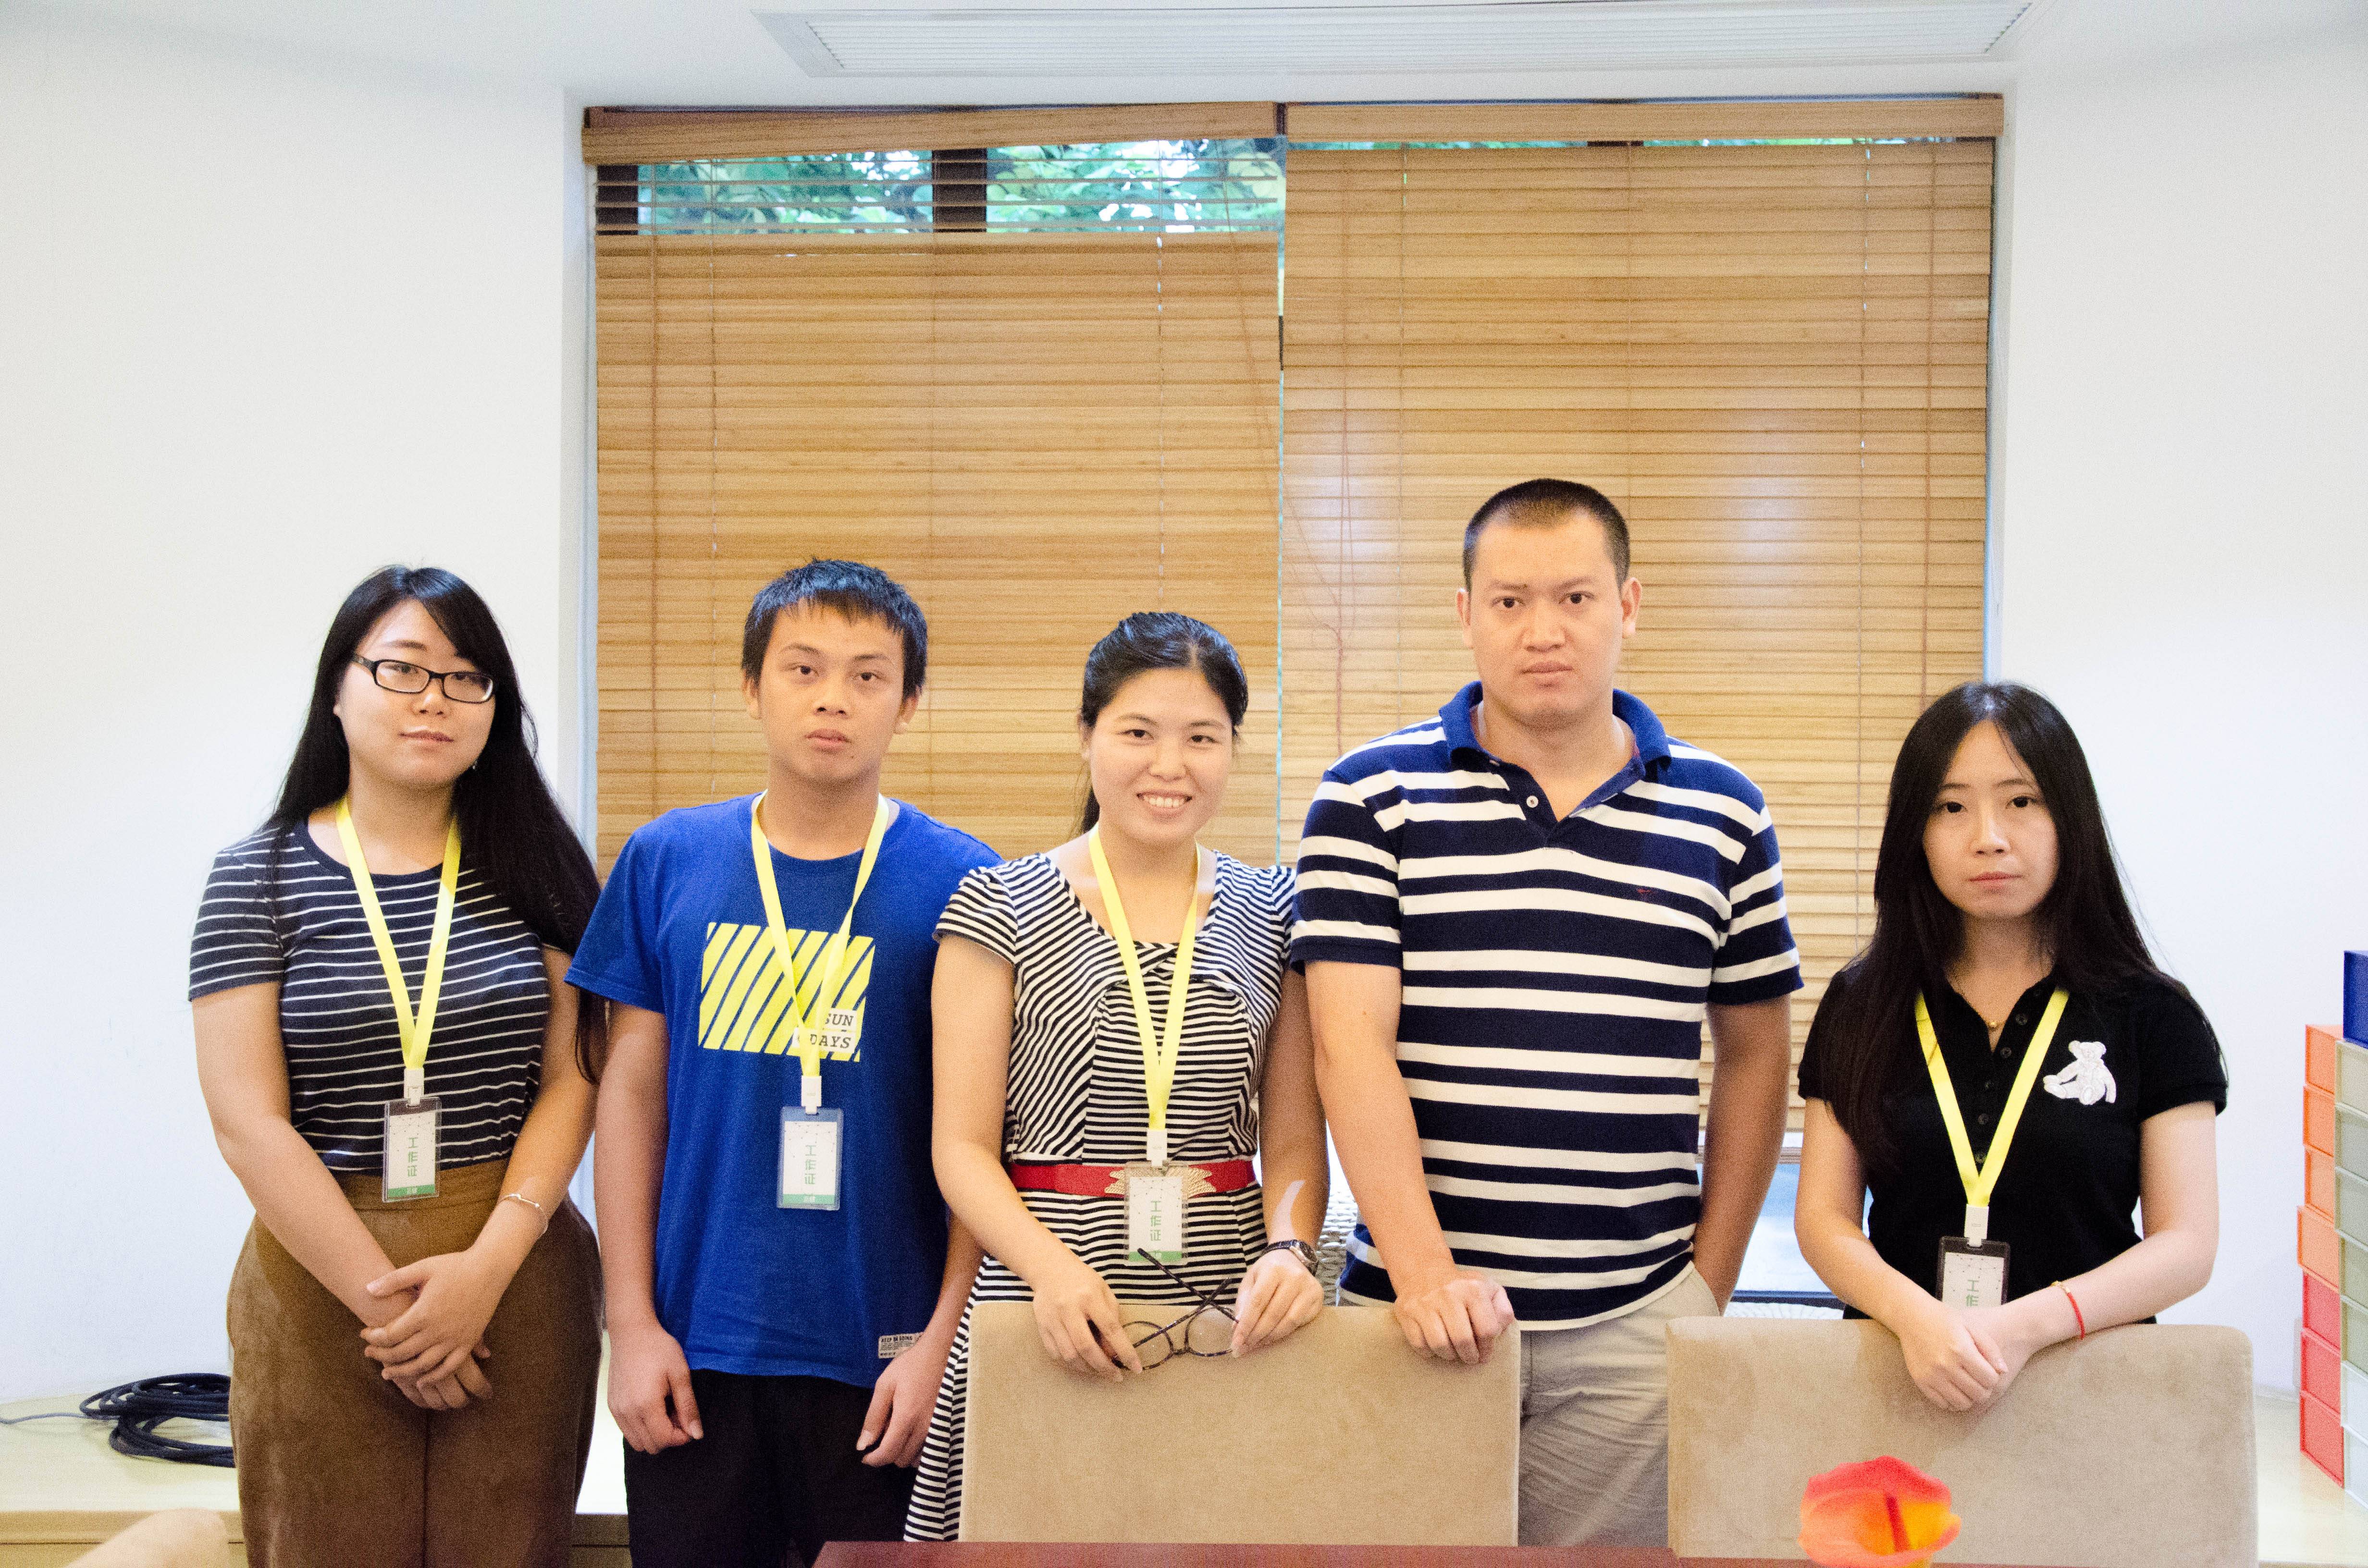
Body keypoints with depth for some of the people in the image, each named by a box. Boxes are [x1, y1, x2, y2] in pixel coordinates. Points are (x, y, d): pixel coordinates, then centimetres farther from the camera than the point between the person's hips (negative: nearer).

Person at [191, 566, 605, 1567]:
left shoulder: (534, 867, 4)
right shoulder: (258, 877, 0)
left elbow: (571, 1081, -1)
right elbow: (249, 1122, -6)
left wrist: (489, 1264, -13)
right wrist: (385, 1298, -11)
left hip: (516, 1278, 1)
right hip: (323, 1278, -1)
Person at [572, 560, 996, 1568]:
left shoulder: (960, 883, -5)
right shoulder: (666, 862, 1)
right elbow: (631, 1092, 5)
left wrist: (941, 1341, -8)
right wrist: (632, 1322, 1)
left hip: (883, 1357, -1)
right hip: (694, 1348, 2)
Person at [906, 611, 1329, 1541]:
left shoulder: (1272, 914, 9)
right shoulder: (1002, 908, 2)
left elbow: (1295, 1138, 8)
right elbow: (963, 1145, -1)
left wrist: (1289, 1248, -12)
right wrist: (1050, 1264, -18)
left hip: (1232, 1322, 2)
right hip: (1044, 1324, -2)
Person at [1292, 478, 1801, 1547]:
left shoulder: (1721, 815, 6)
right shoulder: (1369, 800, -1)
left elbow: (1754, 1053, 13)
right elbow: (1351, 1048, -8)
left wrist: (1711, 1279, 7)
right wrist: (1425, 1274, -15)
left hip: (1634, 1324, 2)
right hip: (1418, 1311, -1)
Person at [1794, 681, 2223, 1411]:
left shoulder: (2151, 1015, 5)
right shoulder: (1861, 1007, 9)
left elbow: (2187, 1244, 1)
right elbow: (1823, 1216, 6)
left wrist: (2026, 1324, -13)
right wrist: (1912, 1313, -13)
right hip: (1899, 1376, 1)